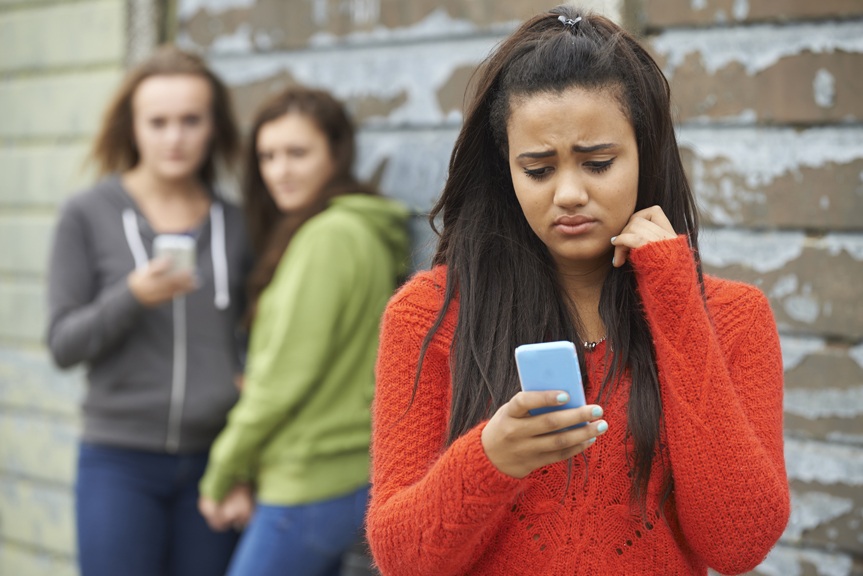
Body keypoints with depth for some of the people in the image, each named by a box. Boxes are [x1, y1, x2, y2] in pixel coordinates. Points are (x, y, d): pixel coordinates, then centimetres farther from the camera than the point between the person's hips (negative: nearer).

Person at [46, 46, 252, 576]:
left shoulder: (235, 224, 7)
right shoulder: (88, 215, -1)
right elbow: (63, 345, -3)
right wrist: (133, 296, -19)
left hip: (212, 457, 3)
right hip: (121, 460, -2)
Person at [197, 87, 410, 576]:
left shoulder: (327, 237, -17)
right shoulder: (368, 232, 12)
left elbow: (286, 375, -17)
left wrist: (222, 475, -6)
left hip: (307, 485, -9)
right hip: (351, 476, 9)